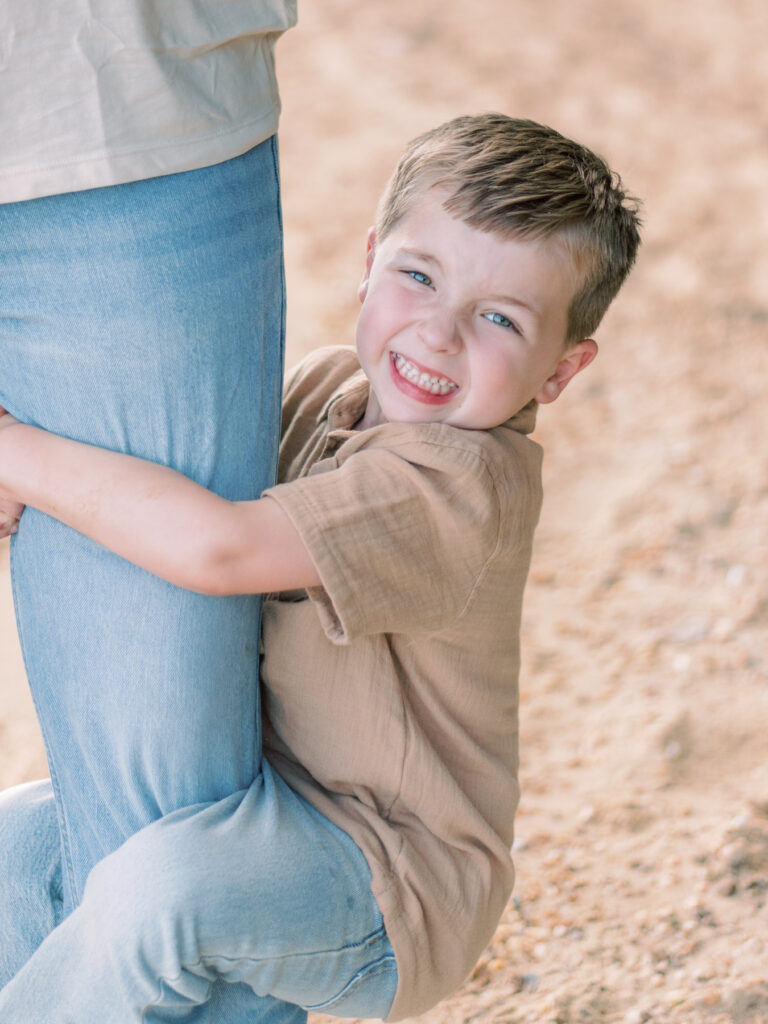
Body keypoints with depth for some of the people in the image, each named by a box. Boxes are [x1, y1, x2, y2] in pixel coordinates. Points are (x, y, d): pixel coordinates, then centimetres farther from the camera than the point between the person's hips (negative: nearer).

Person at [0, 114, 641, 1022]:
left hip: (393, 883, -9)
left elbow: (215, 548, -37)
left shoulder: (464, 481, -28)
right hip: (276, 794, 9)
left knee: (155, 887, -32)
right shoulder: (322, 387, 0)